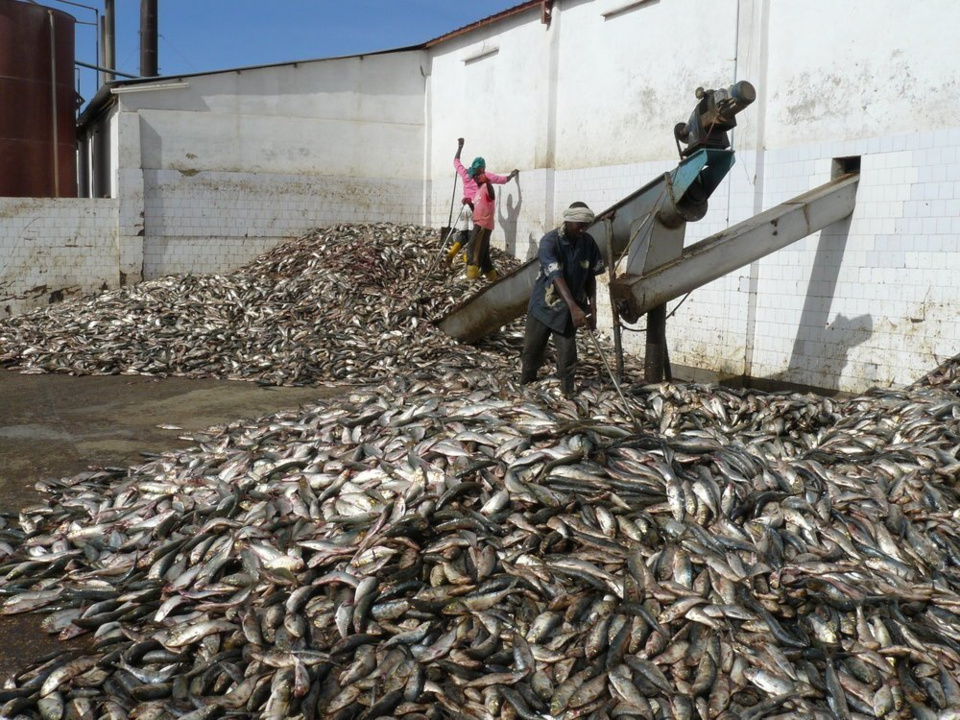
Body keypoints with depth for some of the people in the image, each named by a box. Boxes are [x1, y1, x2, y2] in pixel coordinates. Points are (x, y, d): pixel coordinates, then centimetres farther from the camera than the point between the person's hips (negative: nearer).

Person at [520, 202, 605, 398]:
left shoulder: (589, 243, -4)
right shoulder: (549, 241, -20)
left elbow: (591, 277, 3)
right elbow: (556, 277, -29)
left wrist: (592, 306, -9)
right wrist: (574, 307, -40)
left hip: (568, 310, 3)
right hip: (544, 305, -2)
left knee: (567, 357, -2)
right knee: (532, 350, 10)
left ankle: (567, 397, 7)